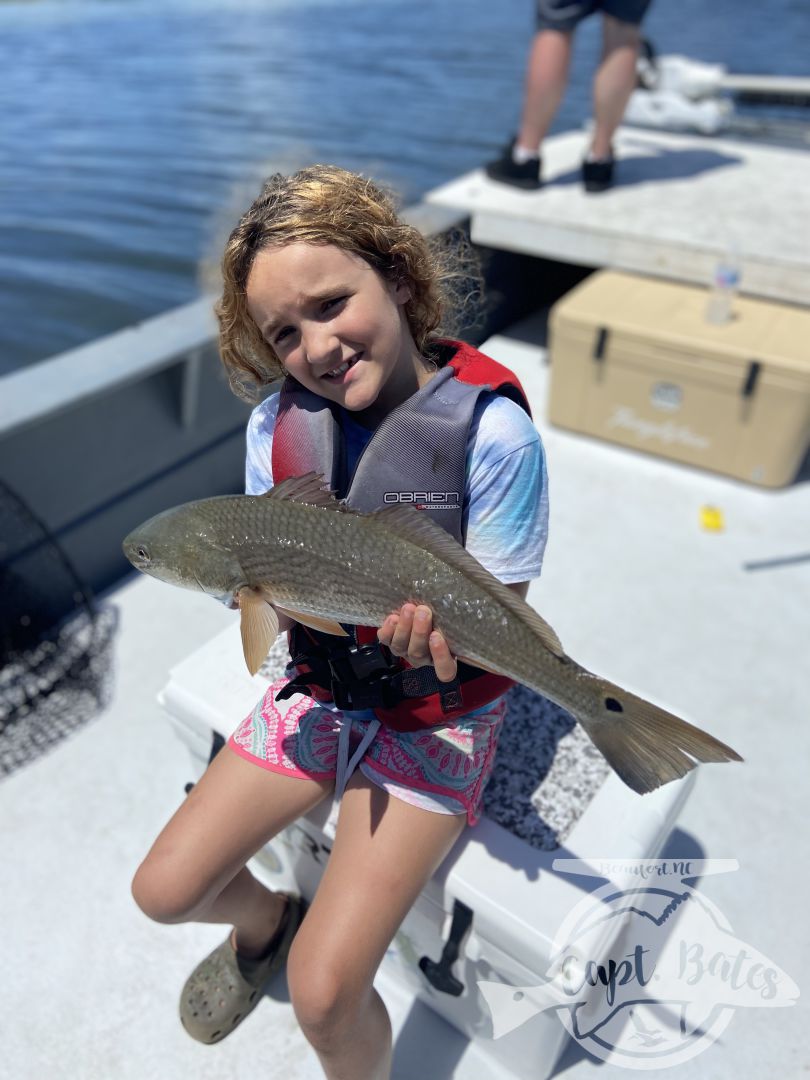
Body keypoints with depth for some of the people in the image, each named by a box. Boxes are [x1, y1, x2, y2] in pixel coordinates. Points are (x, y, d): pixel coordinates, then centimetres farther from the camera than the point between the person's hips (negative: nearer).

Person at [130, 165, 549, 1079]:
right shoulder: (277, 419, -7)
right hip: (320, 690, 5)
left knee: (324, 994, -9)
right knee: (164, 890, 7)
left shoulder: (489, 426, -21)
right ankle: (264, 921, 43)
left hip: (438, 714, -4)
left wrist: (432, 630, -39)